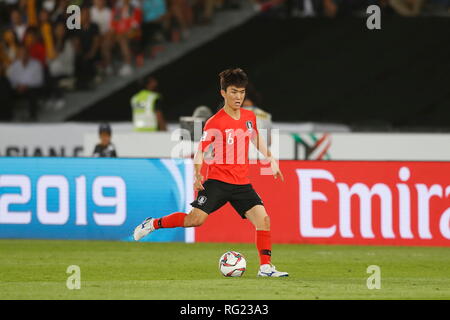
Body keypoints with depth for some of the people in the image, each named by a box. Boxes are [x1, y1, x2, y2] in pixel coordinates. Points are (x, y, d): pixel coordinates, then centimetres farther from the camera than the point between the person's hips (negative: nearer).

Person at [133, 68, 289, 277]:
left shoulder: (249, 117, 8)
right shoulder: (215, 122, -10)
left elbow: (256, 140, 29)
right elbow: (200, 151, -10)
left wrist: (272, 161, 27)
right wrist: (197, 175, -25)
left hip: (242, 183, 5)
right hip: (218, 181, -5)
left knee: (263, 218, -10)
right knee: (196, 219, -15)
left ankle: (265, 267, -7)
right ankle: (153, 224, 6)